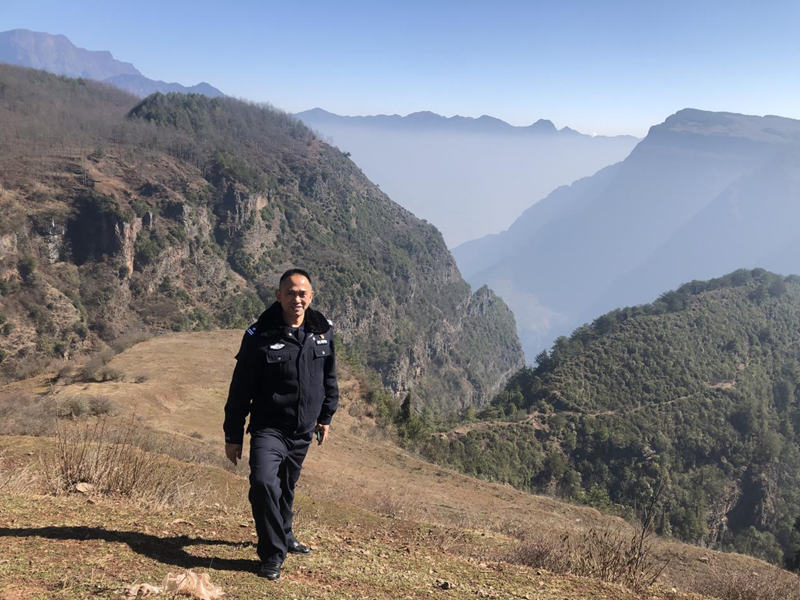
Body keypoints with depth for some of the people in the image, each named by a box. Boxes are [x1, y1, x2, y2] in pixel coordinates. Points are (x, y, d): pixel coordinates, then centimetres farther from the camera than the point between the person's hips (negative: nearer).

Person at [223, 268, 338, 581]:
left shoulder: (323, 331, -2)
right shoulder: (260, 336, -14)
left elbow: (329, 378, 12)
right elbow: (240, 389, -10)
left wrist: (326, 416, 15)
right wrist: (233, 435, -8)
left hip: (303, 431, 4)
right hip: (269, 428, -4)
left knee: (286, 487, 19)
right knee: (263, 482, -22)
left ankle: (283, 535, 45)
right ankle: (273, 554, -4)